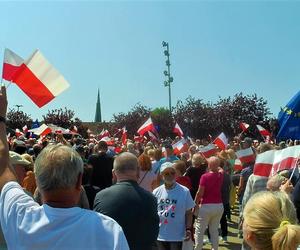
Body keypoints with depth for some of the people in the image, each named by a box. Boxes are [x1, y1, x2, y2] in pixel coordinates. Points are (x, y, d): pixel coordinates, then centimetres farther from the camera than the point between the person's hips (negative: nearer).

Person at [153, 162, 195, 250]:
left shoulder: (184, 191, -6)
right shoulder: (156, 192, 0)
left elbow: (188, 213, -1)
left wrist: (188, 229, -9)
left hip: (177, 236, -2)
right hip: (159, 235, 3)